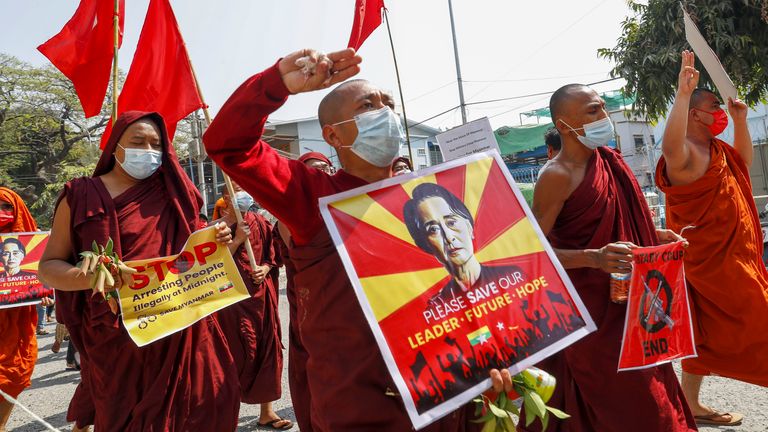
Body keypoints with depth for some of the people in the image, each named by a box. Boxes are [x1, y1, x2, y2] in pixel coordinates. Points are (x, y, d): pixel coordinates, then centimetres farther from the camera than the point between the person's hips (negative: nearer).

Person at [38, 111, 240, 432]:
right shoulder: (82, 196, 0)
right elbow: (48, 266, -1)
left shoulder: (171, 193, 9)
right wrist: (89, 277, -22)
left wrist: (217, 242, -6)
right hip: (117, 334, -2)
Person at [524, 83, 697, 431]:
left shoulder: (605, 160, 8)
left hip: (621, 299, 8)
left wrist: (652, 237, 10)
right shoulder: (557, 175, -18)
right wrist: (594, 258, -32)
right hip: (589, 307, -8)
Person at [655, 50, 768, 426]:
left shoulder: (715, 150, 14)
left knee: (707, 335, 14)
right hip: (713, 261, -10)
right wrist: (683, 93, -42)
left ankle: (691, 404, 25)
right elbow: (670, 146, -43)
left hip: (732, 256, 10)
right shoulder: (687, 153, -19)